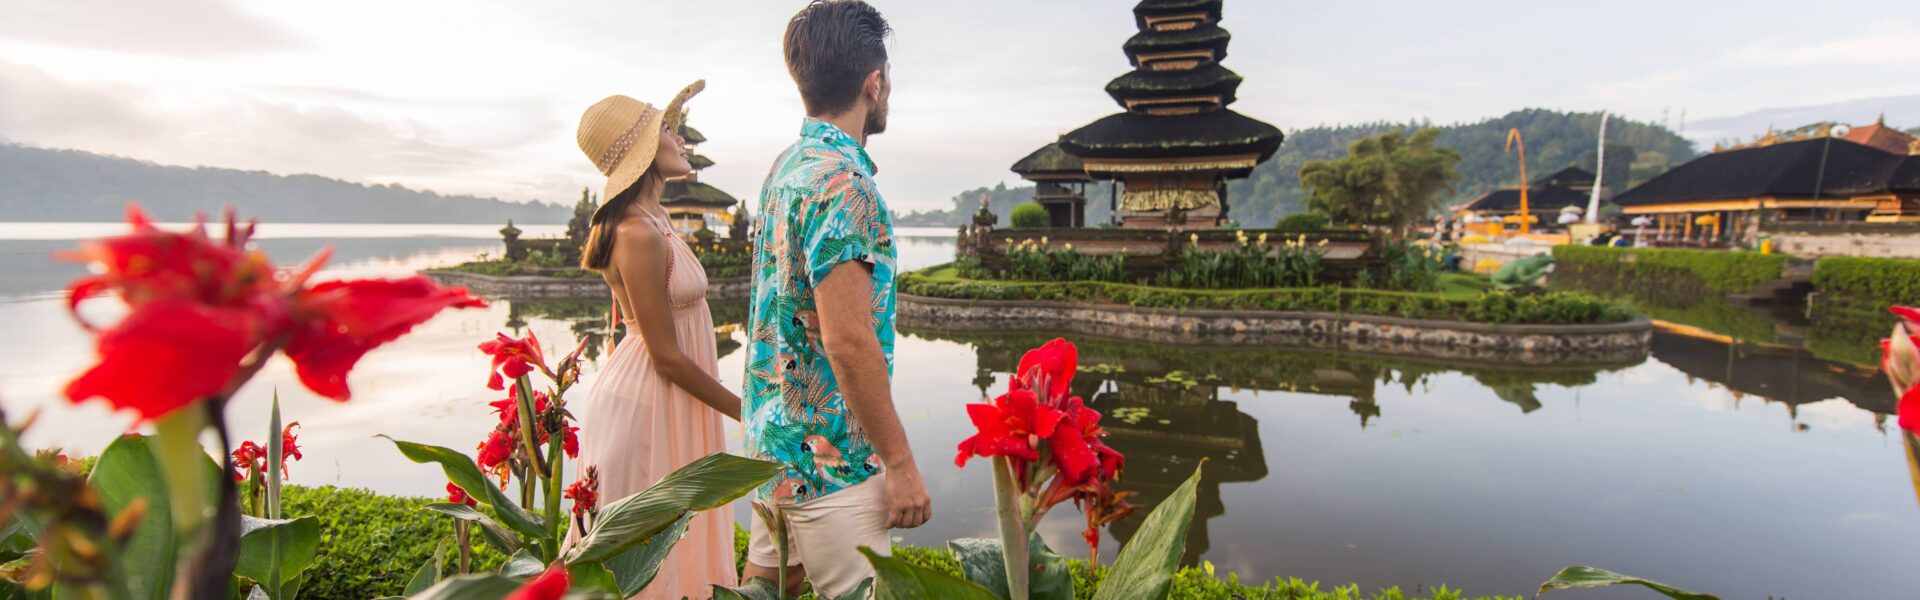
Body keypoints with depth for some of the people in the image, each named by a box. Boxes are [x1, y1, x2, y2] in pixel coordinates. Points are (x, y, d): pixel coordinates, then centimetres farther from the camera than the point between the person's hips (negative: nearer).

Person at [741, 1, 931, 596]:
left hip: (773, 434, 9)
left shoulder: (785, 166, 9)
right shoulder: (843, 183, -21)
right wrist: (901, 462, -18)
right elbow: (847, 339, -25)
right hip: (831, 455, -9)